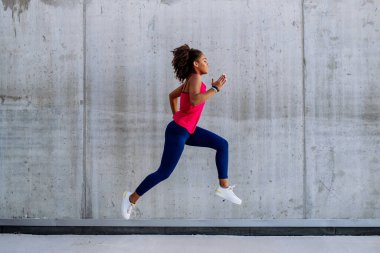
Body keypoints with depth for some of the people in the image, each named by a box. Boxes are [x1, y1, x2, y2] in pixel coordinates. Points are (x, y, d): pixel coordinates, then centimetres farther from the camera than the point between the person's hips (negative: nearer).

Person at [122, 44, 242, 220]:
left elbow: (172, 95, 25)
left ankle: (224, 187, 6)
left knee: (222, 144, 4)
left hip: (187, 129, 10)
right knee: (164, 173, -1)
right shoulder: (195, 77, -16)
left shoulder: (190, 80, 12)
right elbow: (194, 101, -35)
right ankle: (132, 198, 16)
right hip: (178, 131, -10)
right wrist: (216, 88, -26)